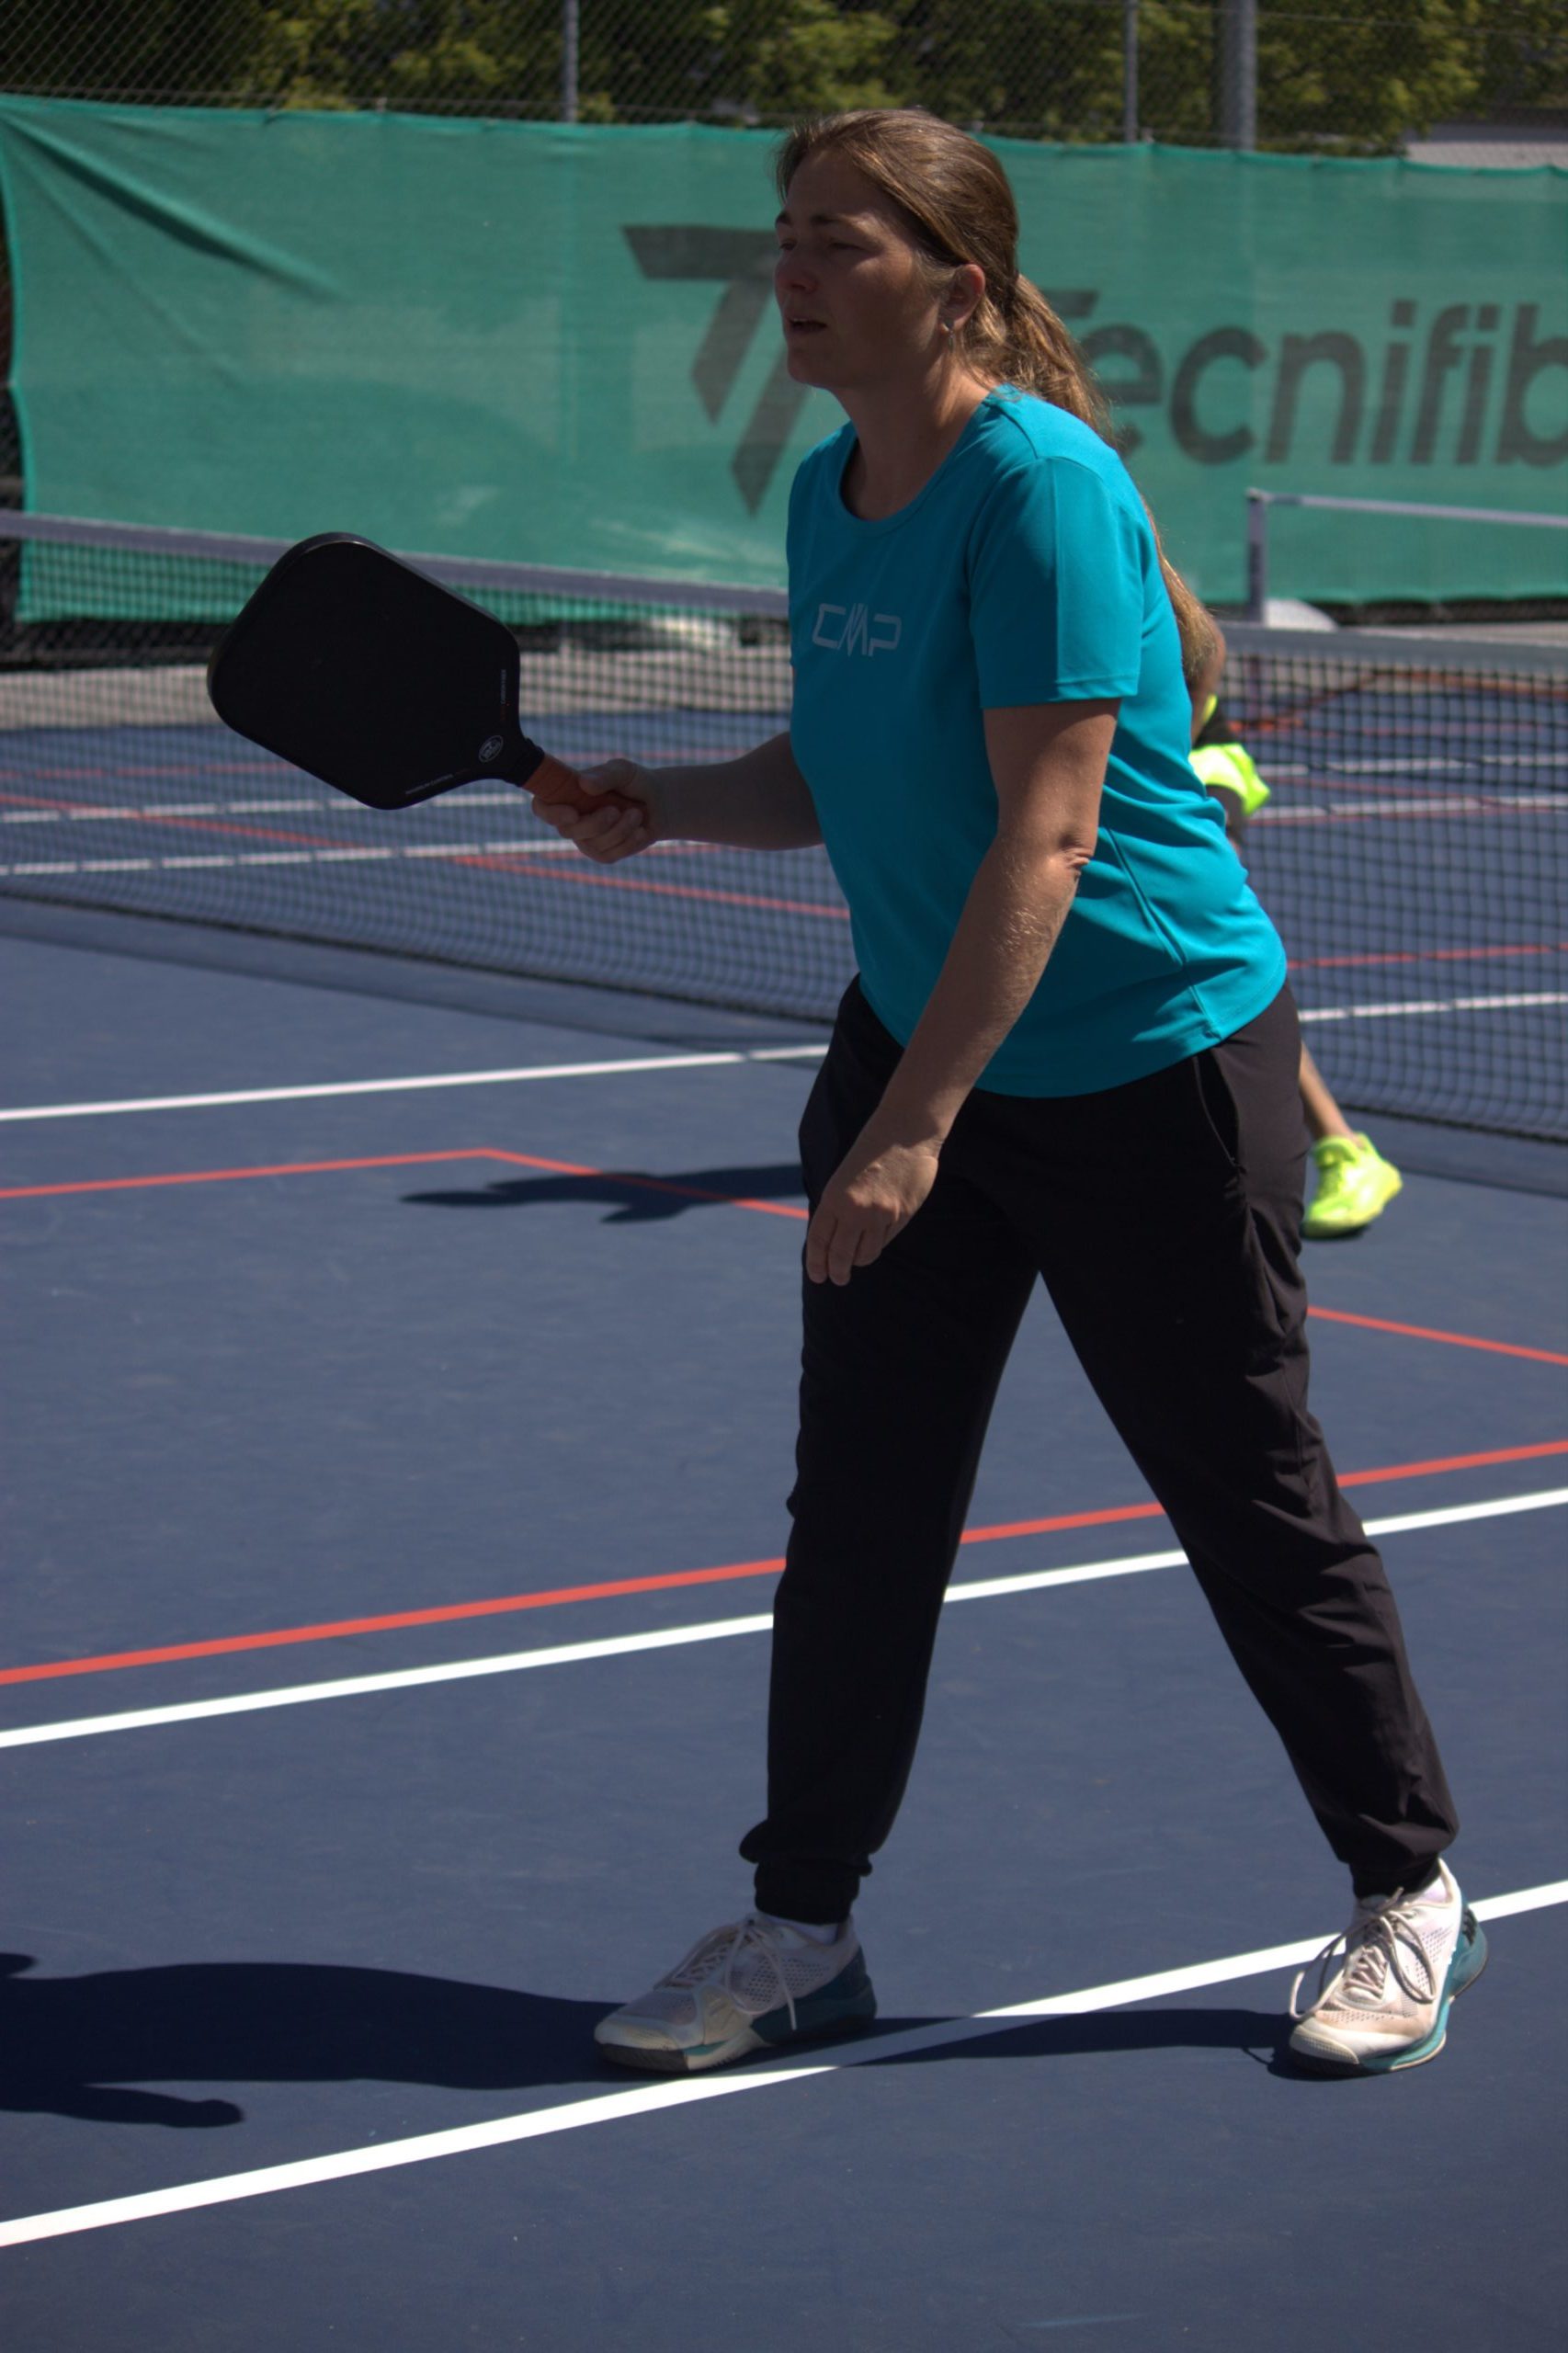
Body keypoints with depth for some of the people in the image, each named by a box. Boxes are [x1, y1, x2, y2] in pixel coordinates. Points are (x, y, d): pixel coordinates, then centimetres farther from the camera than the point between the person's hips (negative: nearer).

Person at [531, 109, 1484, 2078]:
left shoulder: (1041, 489, -22)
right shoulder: (827, 495, 4)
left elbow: (1046, 835, -27)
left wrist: (919, 1121, -31)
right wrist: (665, 802, -4)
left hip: (1147, 1066, -7)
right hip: (916, 1048, 7)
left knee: (1249, 1496, 4)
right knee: (856, 1496, 5)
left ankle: (1408, 1898, 21)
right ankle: (799, 1929, 16)